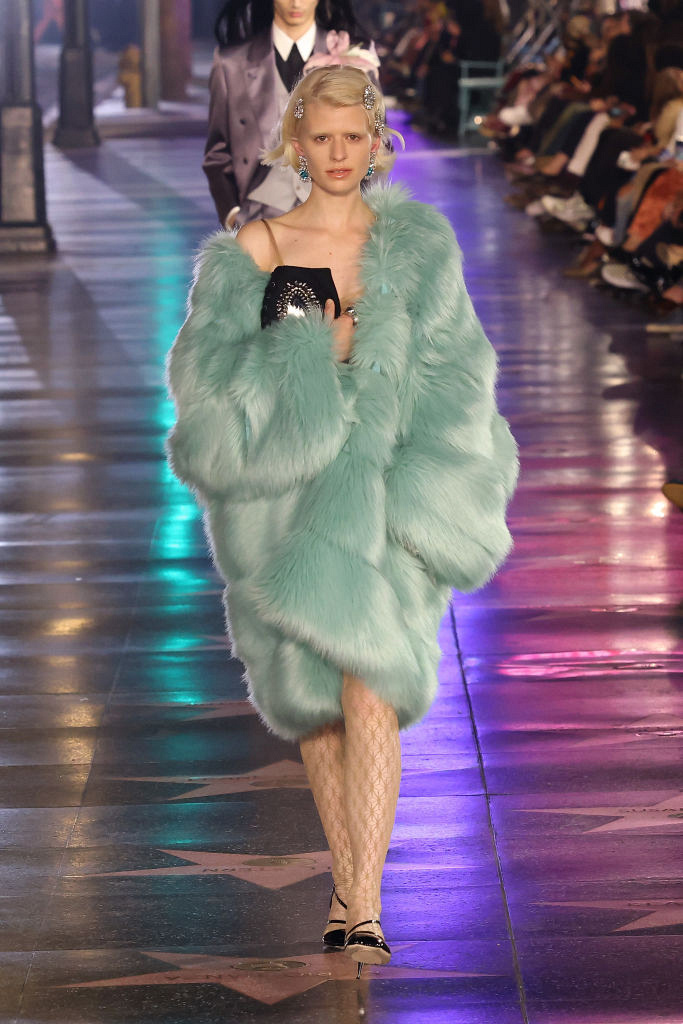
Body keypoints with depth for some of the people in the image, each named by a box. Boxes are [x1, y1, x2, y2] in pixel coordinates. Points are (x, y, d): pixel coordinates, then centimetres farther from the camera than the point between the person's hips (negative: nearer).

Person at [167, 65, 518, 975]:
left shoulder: (420, 246, 7)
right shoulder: (254, 249, 5)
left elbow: (455, 378, 6)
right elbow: (205, 370, 0)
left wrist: (419, 491, -6)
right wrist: (292, 337, -15)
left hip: (383, 487, -1)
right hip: (285, 489, 1)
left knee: (369, 687, -16)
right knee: (314, 700, 8)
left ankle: (365, 910, -16)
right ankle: (347, 886, 25)